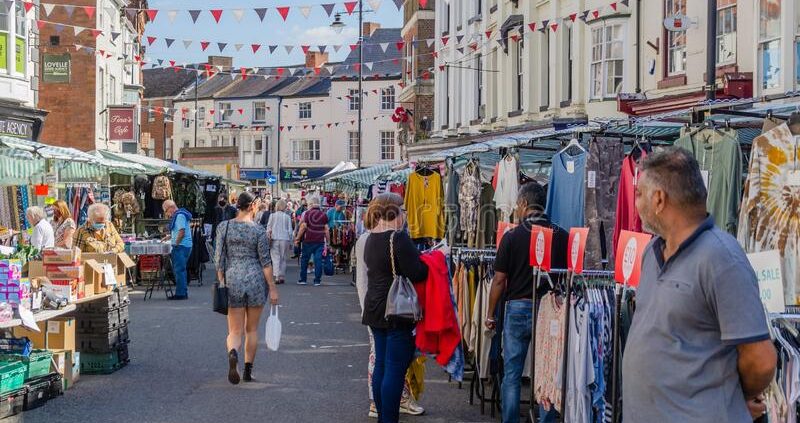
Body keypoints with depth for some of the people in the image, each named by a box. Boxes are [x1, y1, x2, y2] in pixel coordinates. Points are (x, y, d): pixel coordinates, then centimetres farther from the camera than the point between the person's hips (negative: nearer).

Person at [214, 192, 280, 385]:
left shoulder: (224, 226, 1)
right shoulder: (258, 230, -6)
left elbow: (219, 258, 1)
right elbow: (265, 261, -6)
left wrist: (221, 282, 9)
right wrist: (273, 288, -1)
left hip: (233, 280, 1)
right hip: (256, 280, -1)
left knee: (235, 331, 5)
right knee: (252, 329, 13)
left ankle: (233, 353, -27)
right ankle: (248, 372, 17)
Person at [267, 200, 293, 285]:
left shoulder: (272, 215, 1)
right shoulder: (287, 217, 3)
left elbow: (268, 228, 3)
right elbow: (290, 230, 4)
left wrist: (268, 237, 12)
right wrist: (290, 241, 10)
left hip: (274, 239, -1)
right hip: (285, 239, 1)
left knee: (276, 258, -2)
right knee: (283, 259, 11)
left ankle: (277, 276, -15)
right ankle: (282, 277, 11)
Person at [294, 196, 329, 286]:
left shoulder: (307, 213, -3)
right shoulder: (323, 215, 5)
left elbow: (303, 227, -6)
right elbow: (326, 229, 4)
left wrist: (297, 238, 0)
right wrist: (328, 241, 10)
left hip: (308, 241, -2)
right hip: (320, 241, 2)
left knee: (304, 259, 11)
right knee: (318, 260, 1)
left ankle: (303, 279, 14)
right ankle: (317, 280, -2)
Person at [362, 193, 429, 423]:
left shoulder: (371, 239, 11)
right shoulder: (398, 238, -17)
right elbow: (417, 274, -20)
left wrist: (420, 257, 12)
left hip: (375, 309, 9)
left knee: (381, 364, 15)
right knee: (396, 368, -4)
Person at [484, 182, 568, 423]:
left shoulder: (512, 237, -7)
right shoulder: (562, 236, -2)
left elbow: (499, 280, -5)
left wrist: (491, 314, 6)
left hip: (518, 308, -2)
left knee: (512, 374, 7)